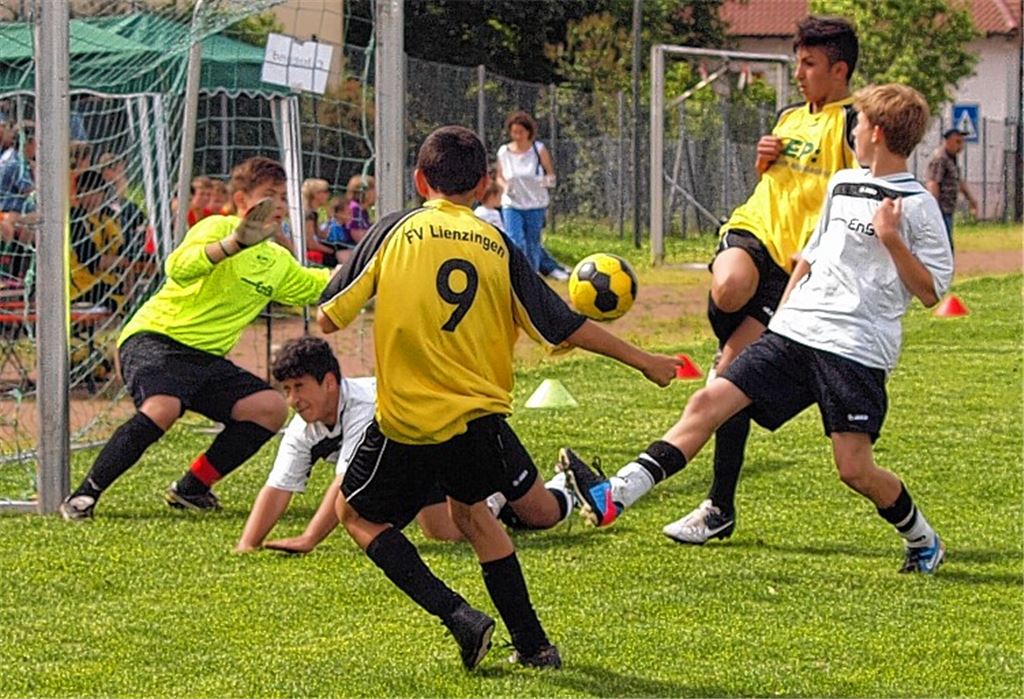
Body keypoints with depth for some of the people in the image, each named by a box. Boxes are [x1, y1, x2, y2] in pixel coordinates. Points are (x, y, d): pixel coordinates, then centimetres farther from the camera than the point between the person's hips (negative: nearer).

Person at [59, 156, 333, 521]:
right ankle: (84, 496, -23)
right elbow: (179, 268, -30)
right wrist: (235, 242, -43)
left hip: (207, 357, 8)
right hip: (154, 337, -8)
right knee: (163, 409, -35)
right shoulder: (216, 227, -9)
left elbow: (317, 286, 35)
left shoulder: (279, 263, 15)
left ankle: (190, 489, 4)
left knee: (270, 407, -6)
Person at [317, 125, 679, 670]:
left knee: (359, 515, 17)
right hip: (479, 418, 3)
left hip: (407, 422, -3)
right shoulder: (497, 245, 3)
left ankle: (459, 618, 2)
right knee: (468, 508, 29)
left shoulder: (395, 232, -3)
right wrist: (645, 362, 16)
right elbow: (567, 328, 6)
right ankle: (531, 644, 26)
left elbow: (328, 319, -5)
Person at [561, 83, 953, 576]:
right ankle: (614, 496, -14)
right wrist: (780, 316, 23)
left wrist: (893, 240, -17)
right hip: (794, 332, 7)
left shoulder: (917, 206, -5)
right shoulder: (842, 185, 16)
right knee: (710, 401, -7)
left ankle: (923, 543, 18)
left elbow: (931, 292, -7)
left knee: (854, 469, -9)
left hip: (856, 350, -6)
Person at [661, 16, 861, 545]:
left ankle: (720, 509, 0)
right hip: (753, 230, 5)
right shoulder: (790, 118, 20)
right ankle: (733, 355, 2)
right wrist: (763, 161, 11)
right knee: (728, 289, -35)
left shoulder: (853, 124, -3)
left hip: (799, 266, -5)